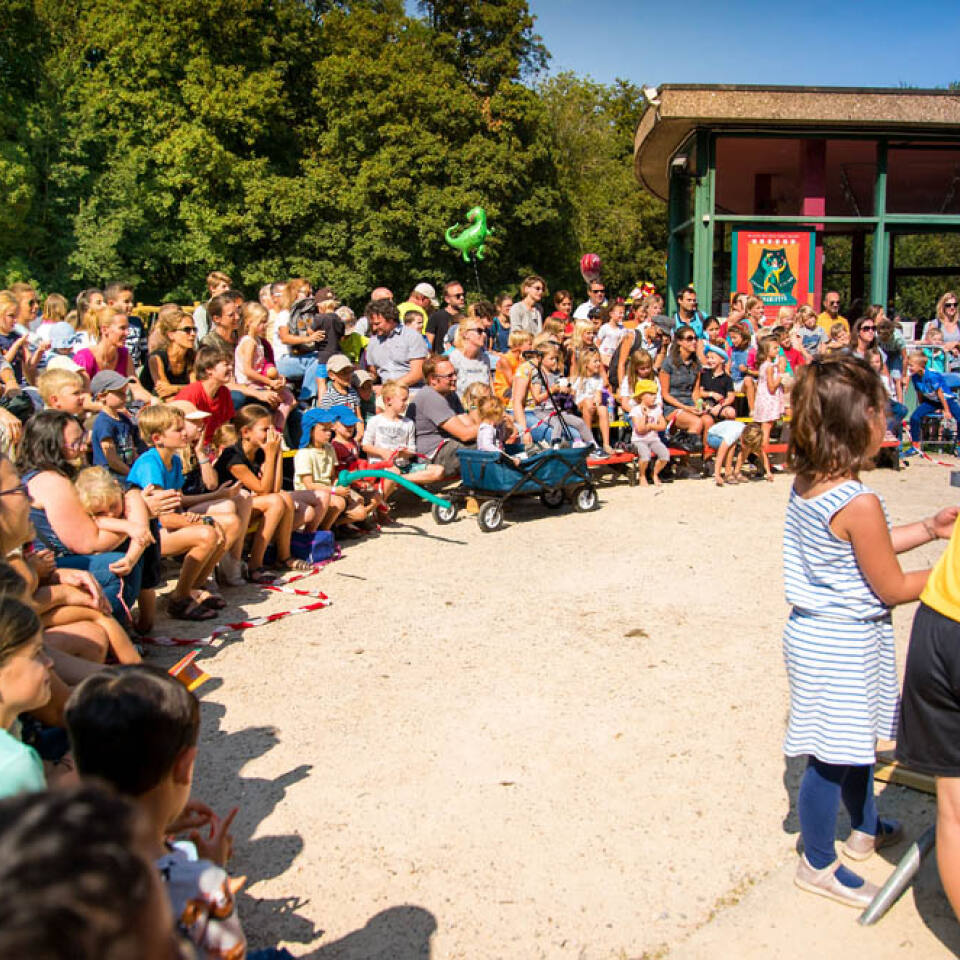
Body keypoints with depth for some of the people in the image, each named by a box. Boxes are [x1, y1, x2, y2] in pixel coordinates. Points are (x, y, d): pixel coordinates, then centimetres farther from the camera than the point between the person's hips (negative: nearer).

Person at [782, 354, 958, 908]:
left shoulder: (806, 485, 0)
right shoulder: (858, 502, -26)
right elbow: (893, 589, -15)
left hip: (818, 630, 9)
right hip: (842, 643, -9)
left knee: (857, 739, 27)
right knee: (832, 757, 8)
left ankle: (866, 830, 49)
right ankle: (818, 866, 26)